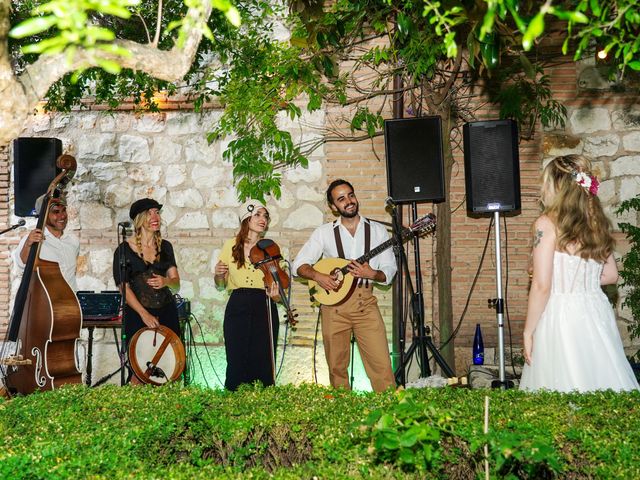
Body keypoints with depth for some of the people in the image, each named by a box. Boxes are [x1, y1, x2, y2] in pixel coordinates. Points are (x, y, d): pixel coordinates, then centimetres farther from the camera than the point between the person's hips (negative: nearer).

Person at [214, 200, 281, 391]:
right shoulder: (231, 246, 6)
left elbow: (276, 287, 9)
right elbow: (221, 285, 12)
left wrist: (274, 294, -13)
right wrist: (218, 275, -8)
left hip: (264, 309, 0)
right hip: (238, 308, 0)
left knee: (263, 364, -3)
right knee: (236, 363, -3)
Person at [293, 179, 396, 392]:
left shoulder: (377, 230, 9)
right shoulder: (324, 232, 8)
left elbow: (389, 270, 8)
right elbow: (299, 264, 7)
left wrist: (372, 274, -12)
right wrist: (318, 276, -12)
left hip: (365, 301, 0)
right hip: (334, 301, 0)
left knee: (382, 364, -10)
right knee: (337, 366, 4)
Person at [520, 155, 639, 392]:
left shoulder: (547, 224, -10)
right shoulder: (596, 222, 8)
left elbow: (542, 286, -13)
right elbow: (610, 275, 17)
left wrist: (528, 332, -6)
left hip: (561, 313, -6)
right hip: (597, 311, 6)